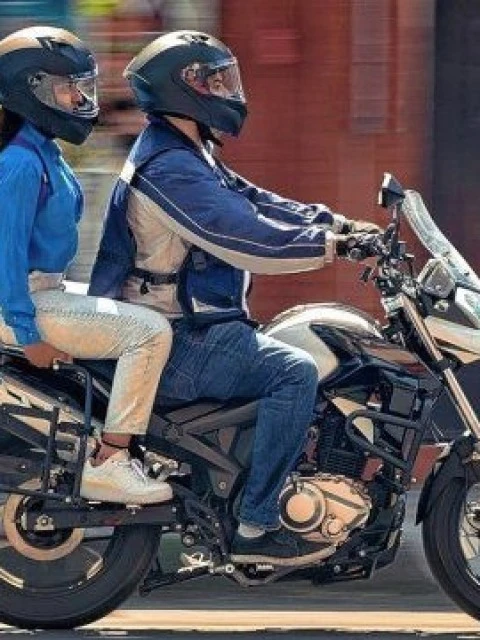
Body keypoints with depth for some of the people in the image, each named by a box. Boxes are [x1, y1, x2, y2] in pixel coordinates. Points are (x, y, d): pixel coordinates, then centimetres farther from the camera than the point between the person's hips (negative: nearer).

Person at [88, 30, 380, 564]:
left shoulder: (187, 157, 17)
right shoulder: (170, 168, -19)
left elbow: (255, 202, 14)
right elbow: (243, 237, -27)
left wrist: (338, 225, 3)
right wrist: (331, 246, -23)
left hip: (194, 326, 11)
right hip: (176, 344, -11)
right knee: (295, 372, -24)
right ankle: (255, 528, -24)